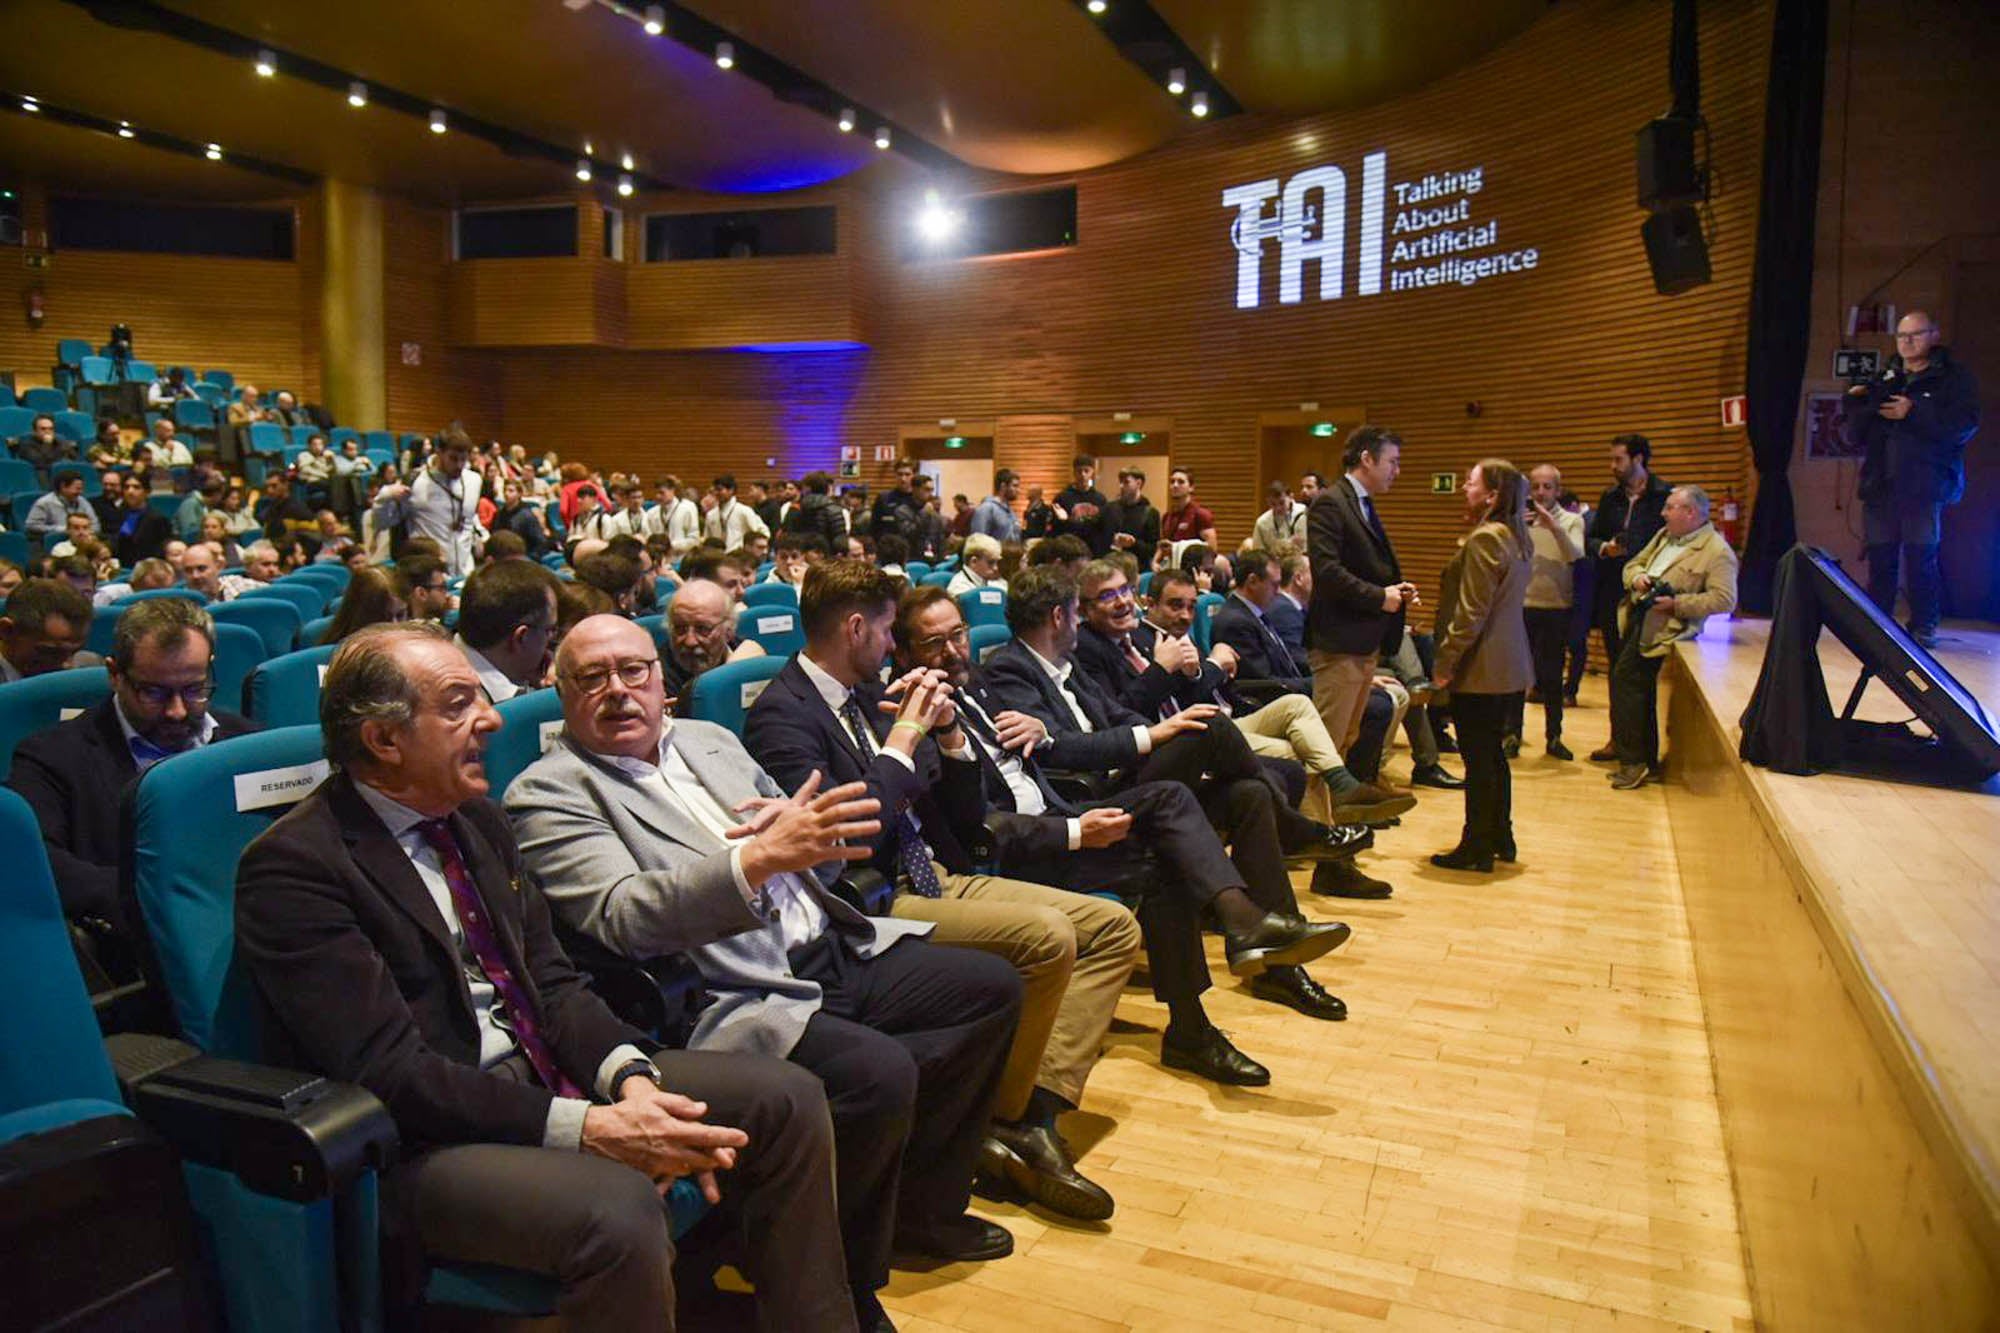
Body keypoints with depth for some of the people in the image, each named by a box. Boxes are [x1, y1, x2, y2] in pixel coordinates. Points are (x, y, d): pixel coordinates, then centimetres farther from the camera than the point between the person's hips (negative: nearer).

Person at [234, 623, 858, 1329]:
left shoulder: (476, 817, 9)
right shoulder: (292, 866, -14)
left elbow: (550, 979, 8)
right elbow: (390, 1072, -21)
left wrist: (631, 1077, -11)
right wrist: (586, 1126, -25)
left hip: (544, 1075, 8)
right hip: (425, 1141, -7)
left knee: (786, 1100, -4)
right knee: (618, 1213, -34)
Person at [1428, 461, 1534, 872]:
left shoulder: (1484, 539, -18)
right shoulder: (1517, 538, 12)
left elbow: (1471, 612, -20)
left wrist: (1445, 661, -14)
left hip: (1482, 668, -10)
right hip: (1510, 667, 10)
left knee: (1477, 758, -1)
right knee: (1492, 753, 18)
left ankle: (1476, 849, 7)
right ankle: (1499, 838, 27)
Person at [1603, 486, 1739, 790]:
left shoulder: (1718, 552, -9)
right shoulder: (1664, 535, 17)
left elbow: (1724, 600, -17)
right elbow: (1633, 564, 23)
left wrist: (1676, 603, -21)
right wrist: (1637, 577, 0)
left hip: (1661, 628, -8)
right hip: (1636, 616, 8)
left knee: (1626, 681, -12)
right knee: (1622, 680, 10)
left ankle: (1635, 760, -2)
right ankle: (1622, 744, 24)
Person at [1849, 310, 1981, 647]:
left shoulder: (1954, 378, 5)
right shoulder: (1885, 380, 19)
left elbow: (1964, 425, -10)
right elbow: (1856, 435, 17)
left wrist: (1914, 413, -18)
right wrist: (1857, 405, -2)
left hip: (1924, 486, -4)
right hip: (1880, 484, 4)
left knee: (1921, 558, -7)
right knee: (1880, 558, 3)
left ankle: (1924, 626, -1)